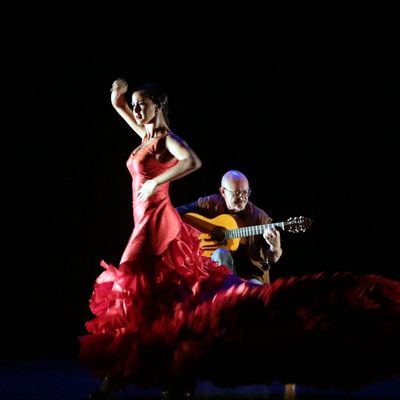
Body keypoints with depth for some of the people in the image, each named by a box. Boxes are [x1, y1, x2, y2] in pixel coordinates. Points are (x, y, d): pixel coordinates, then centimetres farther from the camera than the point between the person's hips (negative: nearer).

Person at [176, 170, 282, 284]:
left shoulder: (260, 217, -4)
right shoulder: (210, 204, -2)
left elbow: (272, 259, -3)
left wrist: (275, 248, -26)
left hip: (249, 274, -1)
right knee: (221, 254, -33)